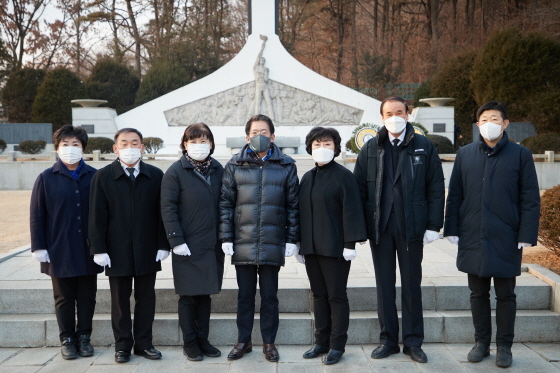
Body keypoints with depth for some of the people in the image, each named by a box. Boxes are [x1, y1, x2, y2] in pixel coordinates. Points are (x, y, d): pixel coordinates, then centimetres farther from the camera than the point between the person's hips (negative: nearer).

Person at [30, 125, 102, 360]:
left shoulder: (95, 177, 1)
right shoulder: (47, 178, 0)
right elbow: (36, 216, 1)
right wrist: (38, 247, -4)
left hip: (88, 250, 1)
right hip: (59, 251, -1)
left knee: (87, 297, 9)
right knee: (64, 298, 9)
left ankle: (84, 337, 23)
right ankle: (67, 339, 21)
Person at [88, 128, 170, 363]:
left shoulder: (155, 175, 3)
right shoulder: (103, 177, 0)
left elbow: (161, 212, 3)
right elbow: (97, 216, -2)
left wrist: (163, 245, -2)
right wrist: (99, 249, -7)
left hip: (147, 251, 1)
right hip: (117, 251, -1)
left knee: (146, 298, 9)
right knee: (120, 300, 9)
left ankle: (143, 343, 21)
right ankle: (122, 345, 20)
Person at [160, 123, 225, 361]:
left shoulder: (217, 170, 7)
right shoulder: (176, 172, -6)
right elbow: (168, 208, -9)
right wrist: (176, 241, -14)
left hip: (213, 245, 4)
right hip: (188, 246, -4)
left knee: (205, 294, 12)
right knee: (188, 296, 6)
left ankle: (203, 339, 24)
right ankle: (189, 342, 18)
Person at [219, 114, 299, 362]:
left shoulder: (286, 166, 3)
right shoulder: (235, 165, 4)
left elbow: (293, 205, 4)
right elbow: (226, 204, 4)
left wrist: (291, 239, 0)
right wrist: (226, 238, -2)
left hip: (273, 245, 0)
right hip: (243, 244, 1)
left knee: (269, 295, 8)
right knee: (245, 295, 11)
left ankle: (269, 342, 22)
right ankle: (243, 341, 24)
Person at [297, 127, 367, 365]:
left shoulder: (343, 175, -7)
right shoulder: (307, 178, 11)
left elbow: (351, 210, -11)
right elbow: (301, 211, 14)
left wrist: (350, 243, -15)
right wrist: (299, 243, 13)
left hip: (335, 248, -6)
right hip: (311, 247, 6)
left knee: (336, 296, 3)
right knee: (319, 295, 13)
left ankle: (337, 345, 13)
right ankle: (321, 342, 23)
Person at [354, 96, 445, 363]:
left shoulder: (424, 148, 2)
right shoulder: (370, 149, 6)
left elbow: (436, 189, 0)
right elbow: (359, 188, 4)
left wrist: (433, 225, -6)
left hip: (411, 227, -1)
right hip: (380, 227, 2)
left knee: (412, 284, 7)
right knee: (384, 284, 9)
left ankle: (413, 342, 18)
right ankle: (388, 339, 21)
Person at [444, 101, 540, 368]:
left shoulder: (520, 155, 0)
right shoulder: (465, 154, 6)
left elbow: (530, 199, -2)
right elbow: (454, 195, 7)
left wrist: (526, 235, -8)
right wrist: (452, 230, 2)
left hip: (506, 239, -2)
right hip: (473, 238, 2)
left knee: (505, 295, 8)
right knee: (478, 293, 11)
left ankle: (504, 346, 21)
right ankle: (481, 342, 24)